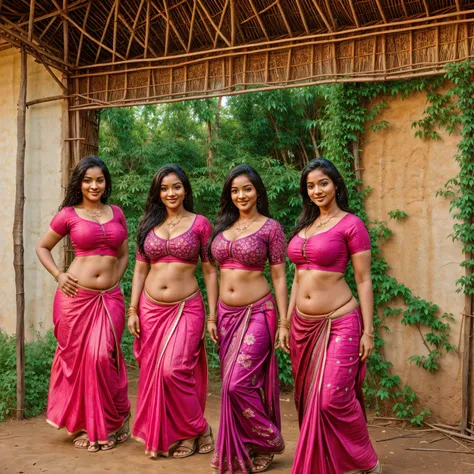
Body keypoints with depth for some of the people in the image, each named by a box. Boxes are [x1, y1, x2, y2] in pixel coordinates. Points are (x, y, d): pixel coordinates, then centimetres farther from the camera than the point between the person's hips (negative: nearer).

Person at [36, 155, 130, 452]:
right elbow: (42, 247, 12)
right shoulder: (69, 214, 2)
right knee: (77, 358, 5)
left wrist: (114, 282, 5)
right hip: (76, 297, -1)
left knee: (103, 358, -6)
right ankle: (82, 426, 22)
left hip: (110, 297, 2)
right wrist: (59, 275, -2)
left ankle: (110, 424, 15)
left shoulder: (117, 213, 10)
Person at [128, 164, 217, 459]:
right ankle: (160, 435, 26)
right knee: (152, 373, 8)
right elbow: (140, 269, 10)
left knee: (174, 370, -13)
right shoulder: (149, 224, 8)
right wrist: (133, 311, 4)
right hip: (151, 309, 4)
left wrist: (212, 315, -5)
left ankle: (196, 430, 11)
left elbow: (210, 272, -1)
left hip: (186, 309, -4)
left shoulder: (200, 224, -2)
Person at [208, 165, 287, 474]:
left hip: (257, 313, -6)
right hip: (227, 314, 6)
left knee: (239, 384, -9)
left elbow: (279, 277, -5)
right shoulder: (223, 226, 10)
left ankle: (267, 442, 14)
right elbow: (219, 273, 13)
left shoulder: (270, 227, -5)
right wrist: (212, 316, 12)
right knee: (231, 385, 10)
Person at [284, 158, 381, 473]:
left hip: (338, 323, -6)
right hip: (304, 325, 7)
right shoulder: (304, 226, 12)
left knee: (333, 399, -8)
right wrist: (286, 323, 15)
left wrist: (368, 331, -9)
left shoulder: (351, 224, -7)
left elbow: (364, 280, -7)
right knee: (308, 399, 12)